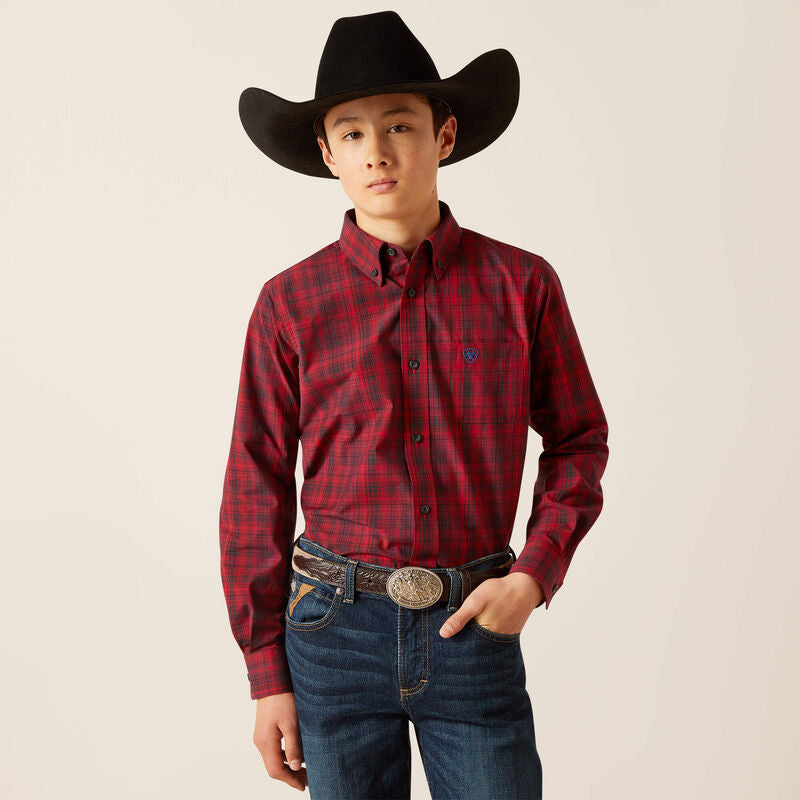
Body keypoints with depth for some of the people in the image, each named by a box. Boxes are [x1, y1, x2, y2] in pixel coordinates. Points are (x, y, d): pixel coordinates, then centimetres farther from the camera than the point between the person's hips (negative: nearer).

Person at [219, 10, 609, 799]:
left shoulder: (522, 284, -1)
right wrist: (267, 675, 2)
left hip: (475, 625, 0)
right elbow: (257, 489, 1)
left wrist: (535, 573, -5)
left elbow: (579, 439, 9)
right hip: (337, 627, 0)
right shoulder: (291, 303, -3)